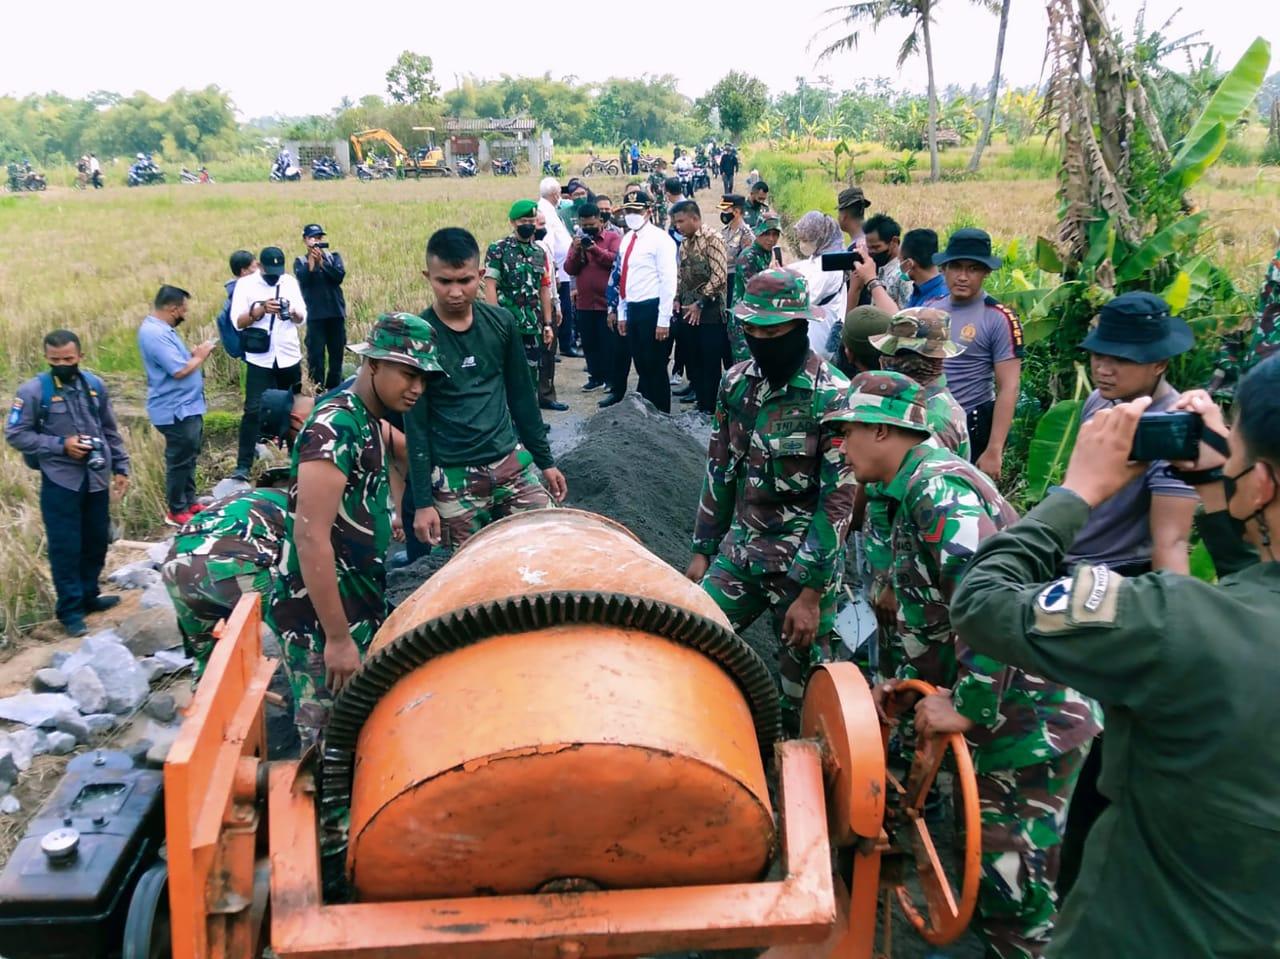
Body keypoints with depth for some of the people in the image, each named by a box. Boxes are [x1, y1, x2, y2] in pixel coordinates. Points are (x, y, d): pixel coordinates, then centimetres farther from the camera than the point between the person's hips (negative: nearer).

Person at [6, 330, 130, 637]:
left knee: (97, 542, 14)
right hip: (60, 481, -4)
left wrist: (121, 467, 10)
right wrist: (60, 445, -17)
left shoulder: (95, 385, 4)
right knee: (66, 547, 0)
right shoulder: (33, 390, -10)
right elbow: (14, 435, -9)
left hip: (97, 478, 4)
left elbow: (110, 431, 12)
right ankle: (70, 609, 11)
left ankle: (89, 596, 31)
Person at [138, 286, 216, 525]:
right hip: (176, 410, -11)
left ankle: (189, 502, 32)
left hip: (187, 406, 11)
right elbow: (179, 370, -27)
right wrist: (200, 356, -12)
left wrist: (194, 353, 4)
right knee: (180, 461, 0)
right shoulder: (155, 334, -23)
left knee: (189, 457, 20)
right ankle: (177, 511, 11)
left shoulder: (161, 329, 11)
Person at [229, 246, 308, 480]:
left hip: (289, 357, 3)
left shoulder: (290, 282, 4)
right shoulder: (245, 284, -6)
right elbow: (237, 321, -11)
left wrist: (292, 313, -20)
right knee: (253, 410, -7)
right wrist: (261, 309, -27)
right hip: (259, 359, -3)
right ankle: (243, 465, -4)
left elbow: (303, 318, 3)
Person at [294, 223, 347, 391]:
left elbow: (339, 275, -8)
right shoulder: (301, 262, 7)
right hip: (315, 314, -2)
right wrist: (312, 259, -14)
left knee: (337, 353, 7)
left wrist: (321, 261, -14)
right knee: (316, 355, -5)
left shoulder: (334, 256, 10)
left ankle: (334, 389, 17)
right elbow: (303, 280, -12)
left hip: (336, 312, 2)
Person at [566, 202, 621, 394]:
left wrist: (595, 249, -26)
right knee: (589, 343, 10)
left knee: (608, 343, 1)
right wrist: (576, 252, -11)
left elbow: (616, 261, -17)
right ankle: (595, 377, 21)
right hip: (585, 303, 5)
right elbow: (569, 269, 6)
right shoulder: (578, 240, 13)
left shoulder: (614, 237, -1)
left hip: (607, 302, -5)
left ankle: (612, 379, 10)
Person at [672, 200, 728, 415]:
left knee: (711, 363, -2)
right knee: (693, 361, 9)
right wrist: (677, 300, 4)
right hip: (689, 312, 7)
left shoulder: (712, 238, -9)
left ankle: (711, 409, 6)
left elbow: (719, 276, -16)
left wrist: (700, 303, -16)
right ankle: (701, 404, 19)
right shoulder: (684, 243, 14)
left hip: (709, 311, -7)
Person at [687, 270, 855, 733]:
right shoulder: (736, 382, 2)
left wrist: (810, 592, -18)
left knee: (800, 690, 6)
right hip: (739, 550, 6)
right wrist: (703, 551, 12)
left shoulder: (833, 397, -16)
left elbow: (839, 499, -16)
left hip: (804, 561, -5)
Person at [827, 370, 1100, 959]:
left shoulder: (939, 487, -19)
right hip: (990, 709, 10)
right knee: (981, 848, 19)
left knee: (1012, 875, -3)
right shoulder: (916, 492, 15)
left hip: (1033, 716, -10)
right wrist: (910, 683, 14)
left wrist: (968, 705, -24)